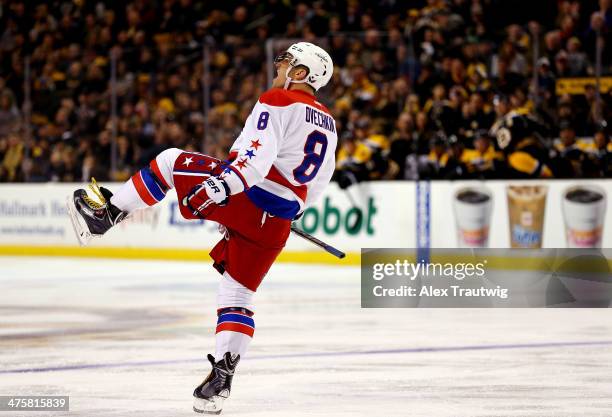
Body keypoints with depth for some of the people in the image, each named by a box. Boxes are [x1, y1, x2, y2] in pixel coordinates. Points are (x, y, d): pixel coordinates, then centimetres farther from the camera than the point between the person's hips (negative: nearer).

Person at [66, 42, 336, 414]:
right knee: (238, 296, 11)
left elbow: (257, 157, -20)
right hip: (275, 225, 7)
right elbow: (316, 186, 26)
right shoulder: (328, 124, 19)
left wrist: (221, 184, -28)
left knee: (171, 160, 11)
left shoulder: (278, 102, -4)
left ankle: (107, 213, 8)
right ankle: (221, 380, 1)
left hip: (245, 198, -7)